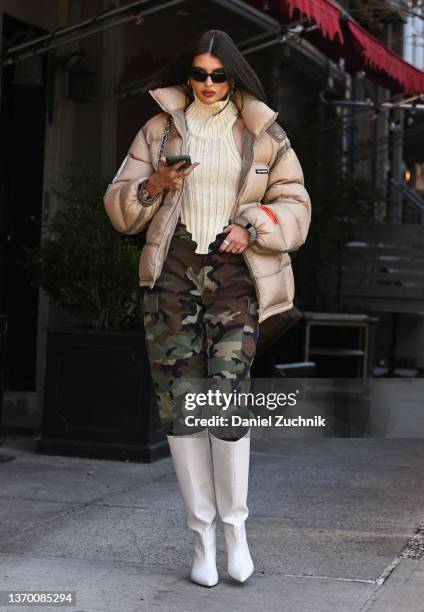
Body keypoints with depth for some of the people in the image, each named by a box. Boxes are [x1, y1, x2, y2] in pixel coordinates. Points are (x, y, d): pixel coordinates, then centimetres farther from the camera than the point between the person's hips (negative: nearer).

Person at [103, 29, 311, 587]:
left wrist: (251, 227, -8)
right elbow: (120, 207, 12)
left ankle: (235, 524, 4)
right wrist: (154, 185, -9)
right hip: (173, 270, 2)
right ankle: (202, 533, 8)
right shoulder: (160, 129, 12)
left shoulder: (263, 133, 10)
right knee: (177, 397, -3)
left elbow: (294, 205, 10)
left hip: (236, 274, -1)